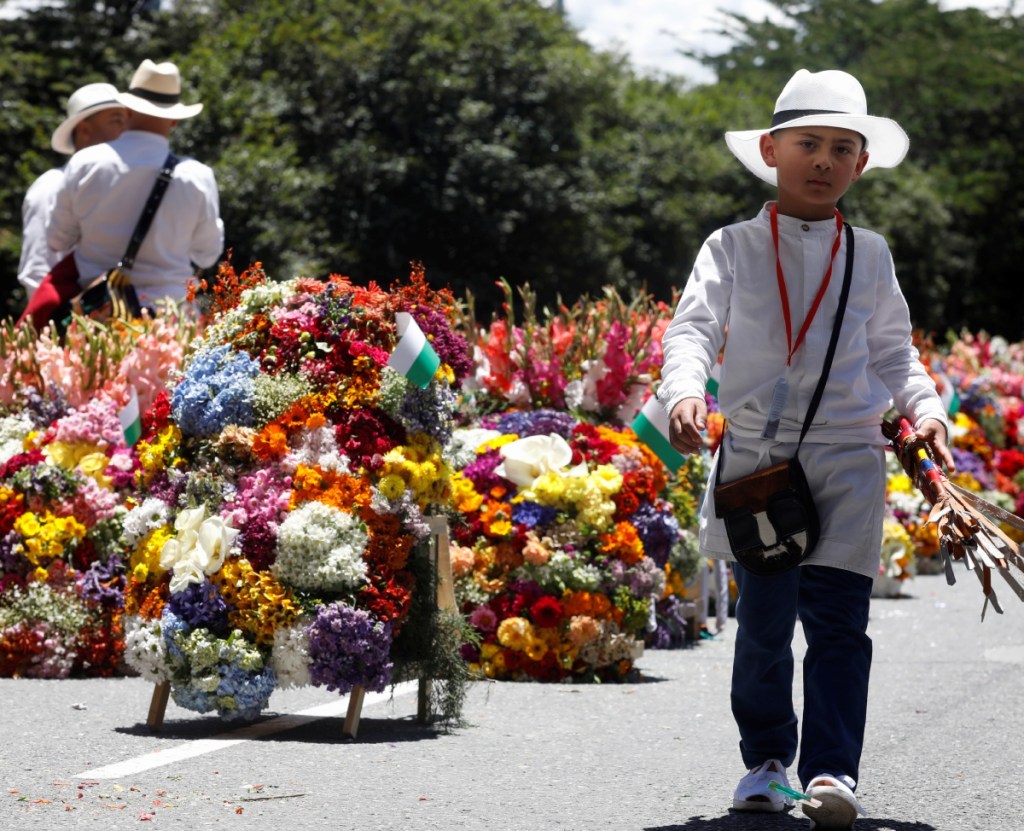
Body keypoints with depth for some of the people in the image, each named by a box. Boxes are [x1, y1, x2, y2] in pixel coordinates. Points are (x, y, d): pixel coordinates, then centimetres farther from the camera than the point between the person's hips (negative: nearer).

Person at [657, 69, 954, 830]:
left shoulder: (869, 256, 11)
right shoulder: (734, 248, 5)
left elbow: (893, 351, 19)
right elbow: (694, 327, -5)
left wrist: (925, 407, 1)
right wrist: (685, 391, -25)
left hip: (846, 460, 0)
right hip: (754, 456, 0)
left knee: (837, 621, -10)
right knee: (762, 621, 6)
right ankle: (766, 759, 21)